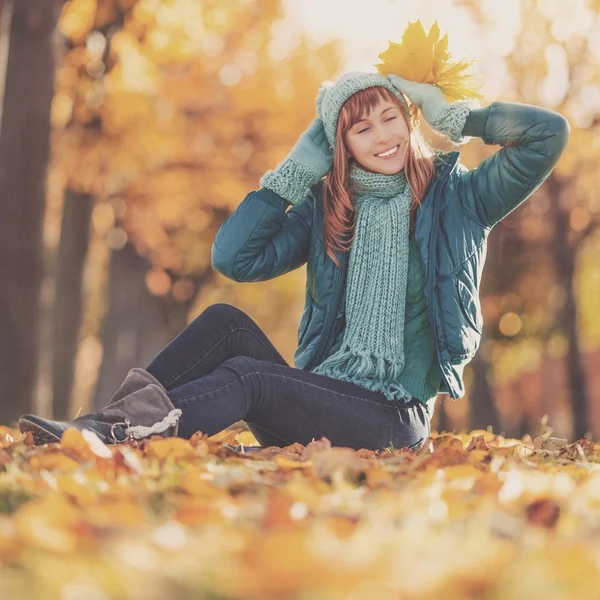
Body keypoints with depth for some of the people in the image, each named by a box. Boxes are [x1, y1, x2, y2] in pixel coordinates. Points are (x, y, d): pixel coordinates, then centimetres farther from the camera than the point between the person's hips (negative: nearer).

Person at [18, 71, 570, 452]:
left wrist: (452, 115, -2)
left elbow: (551, 132, -9)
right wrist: (297, 170, -1)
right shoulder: (324, 209, 11)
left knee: (248, 374, -28)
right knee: (226, 322, -18)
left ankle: (121, 429, -44)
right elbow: (234, 256, -3)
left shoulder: (454, 197, 2)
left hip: (393, 422, -5)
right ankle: (117, 417, -34)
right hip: (319, 399, 5)